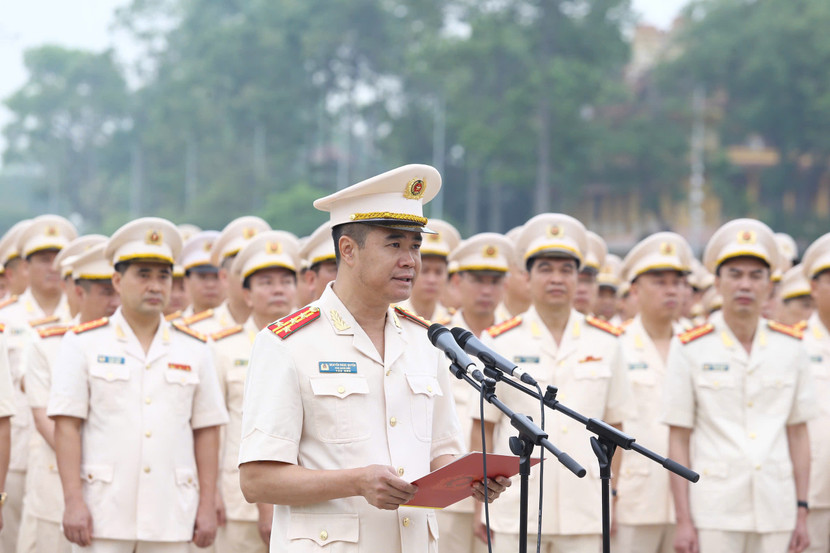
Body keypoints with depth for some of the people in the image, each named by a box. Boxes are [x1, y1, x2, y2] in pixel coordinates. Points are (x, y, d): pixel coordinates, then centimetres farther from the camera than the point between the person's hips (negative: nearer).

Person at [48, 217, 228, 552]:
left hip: (171, 522, 2)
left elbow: (206, 430, 10)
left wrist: (208, 505, 4)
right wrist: (73, 501, -10)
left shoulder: (194, 349, 11)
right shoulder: (83, 343, 3)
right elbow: (67, 425, -2)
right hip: (101, 518, -2)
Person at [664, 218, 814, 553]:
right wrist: (683, 520, -5)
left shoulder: (791, 347, 7)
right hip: (715, 514, -3)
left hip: (776, 513, 3)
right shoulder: (690, 348, -1)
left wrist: (802, 511, 6)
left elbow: (798, 434, 11)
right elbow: (678, 440, -1)